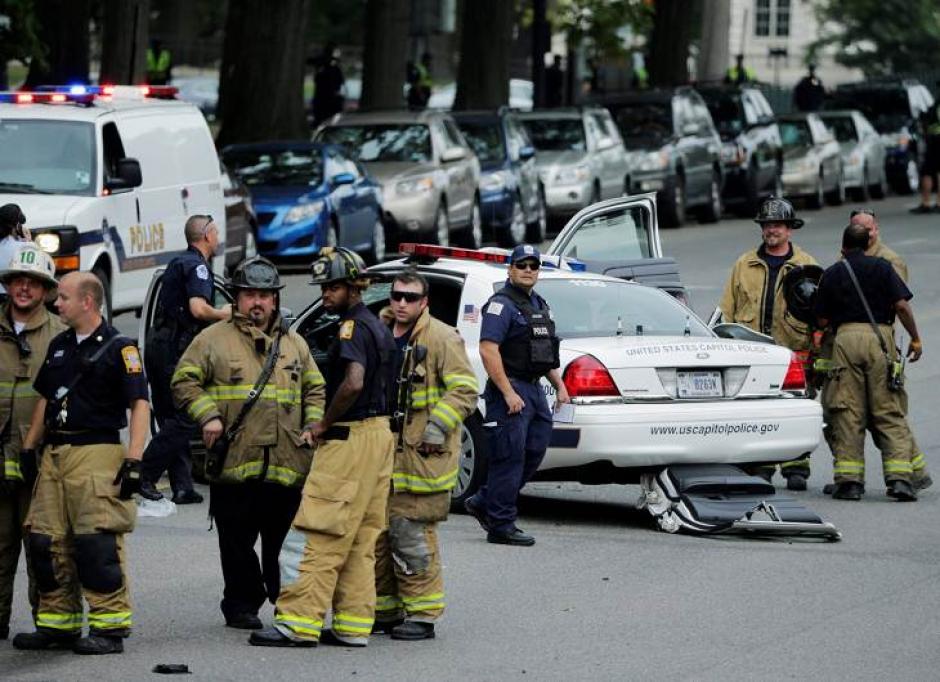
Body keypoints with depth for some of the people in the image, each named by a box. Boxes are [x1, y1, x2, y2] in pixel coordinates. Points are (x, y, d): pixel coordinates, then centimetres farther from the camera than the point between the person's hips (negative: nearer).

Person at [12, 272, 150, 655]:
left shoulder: (118, 348, -4)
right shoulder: (59, 346, 17)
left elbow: (139, 404, -8)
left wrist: (133, 461, -16)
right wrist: (28, 448, 16)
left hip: (96, 454, -8)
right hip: (54, 454, 8)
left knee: (98, 544, -11)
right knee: (46, 541, 6)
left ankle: (110, 627, -7)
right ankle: (58, 624, 15)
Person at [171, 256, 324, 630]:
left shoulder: (294, 344, 16)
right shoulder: (214, 339, 5)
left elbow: (315, 389, 23)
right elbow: (184, 382, 3)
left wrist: (312, 426, 7)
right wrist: (208, 416, -10)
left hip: (287, 463, 2)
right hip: (234, 460, -2)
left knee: (284, 540, 4)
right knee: (237, 540, 2)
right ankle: (242, 605, 12)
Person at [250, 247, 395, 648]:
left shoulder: (352, 327, -14)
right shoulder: (378, 327, 17)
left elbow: (353, 382, -29)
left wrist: (324, 423, -17)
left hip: (350, 438, -10)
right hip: (380, 433, 10)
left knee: (315, 535, -9)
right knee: (360, 540, 11)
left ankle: (299, 623, -12)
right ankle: (352, 625, 11)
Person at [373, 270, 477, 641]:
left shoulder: (442, 339, -6)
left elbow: (464, 389, -10)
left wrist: (439, 425, -19)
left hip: (422, 455, -7)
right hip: (384, 454, 7)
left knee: (412, 534, -9)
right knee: (378, 533, 9)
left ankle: (423, 614, -2)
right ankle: (386, 610, 19)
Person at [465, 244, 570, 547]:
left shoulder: (539, 305, 19)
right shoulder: (501, 305, -10)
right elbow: (488, 350, -19)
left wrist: (559, 385, 19)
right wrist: (508, 393, -23)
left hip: (534, 389, 9)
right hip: (510, 389, -9)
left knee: (534, 453, 10)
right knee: (510, 457, -9)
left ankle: (483, 503, 22)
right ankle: (501, 526, -5)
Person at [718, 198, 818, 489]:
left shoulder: (807, 266, 10)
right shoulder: (744, 265, 16)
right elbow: (728, 309, 15)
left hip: (792, 352, -2)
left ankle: (796, 469, 0)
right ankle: (760, 469, 5)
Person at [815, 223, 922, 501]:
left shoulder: (831, 274, 11)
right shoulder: (881, 267, 6)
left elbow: (823, 320, 10)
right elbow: (901, 305, -3)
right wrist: (915, 339, 6)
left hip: (845, 337, 1)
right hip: (880, 337, -1)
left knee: (847, 413, 3)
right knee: (889, 412, 1)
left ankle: (849, 480, -2)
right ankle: (899, 478, -9)